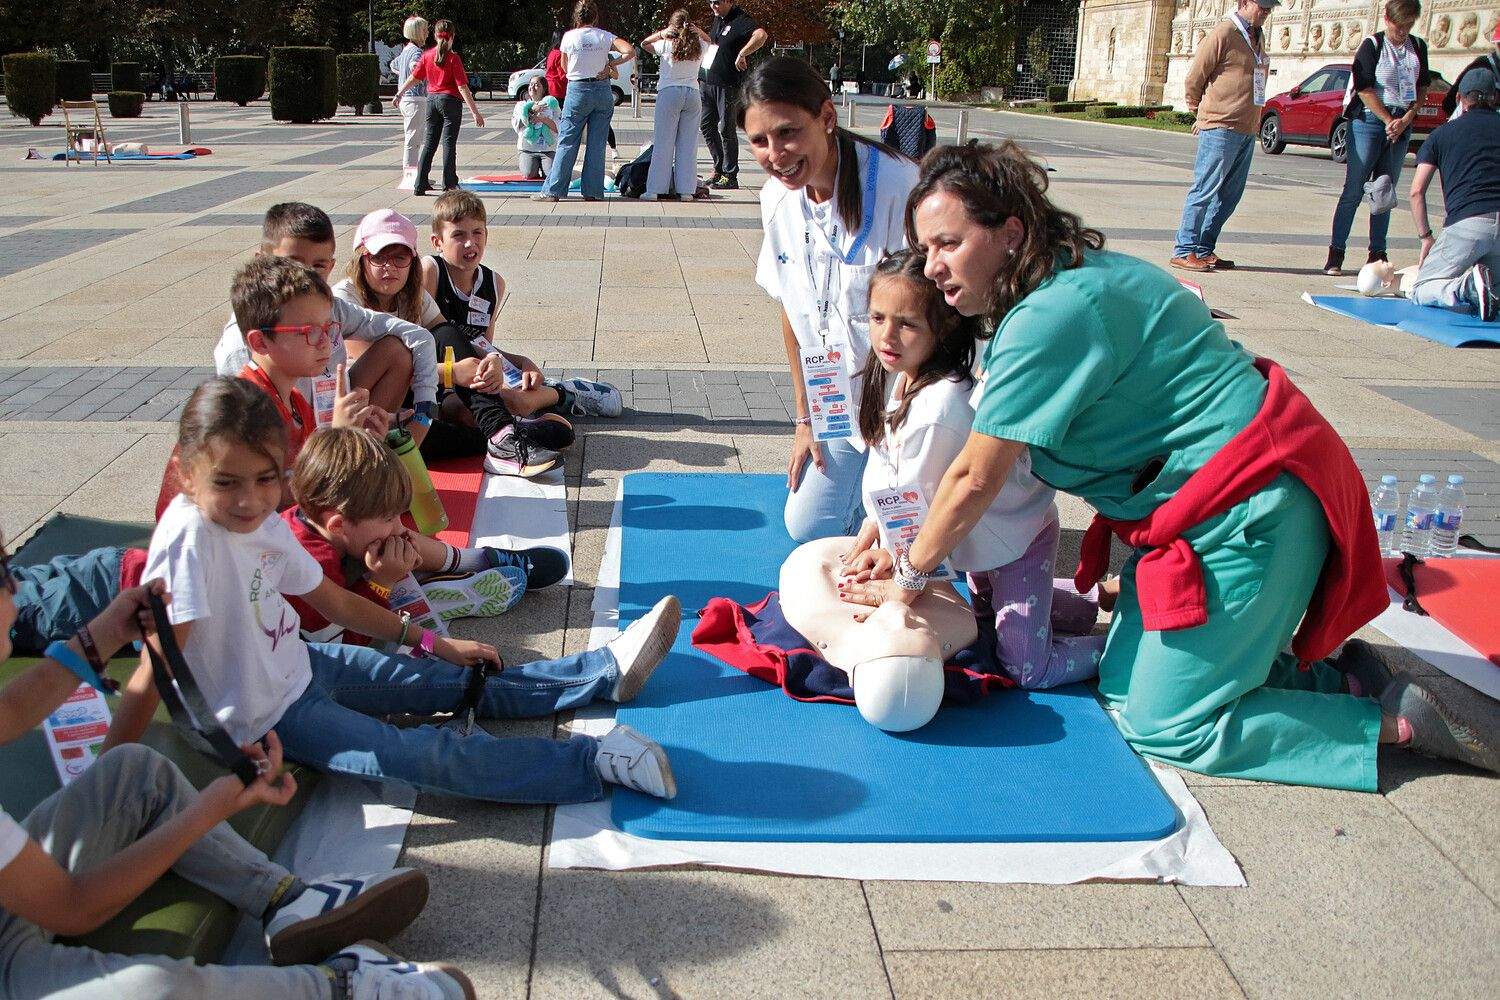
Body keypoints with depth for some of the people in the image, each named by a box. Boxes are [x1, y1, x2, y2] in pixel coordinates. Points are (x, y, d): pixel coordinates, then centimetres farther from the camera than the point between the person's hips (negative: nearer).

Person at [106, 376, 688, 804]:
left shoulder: (264, 523, -4)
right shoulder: (189, 537, -28)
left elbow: (333, 599, 9)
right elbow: (154, 672, -28)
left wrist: (435, 644, 13)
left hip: (299, 664, 8)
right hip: (266, 718, -8)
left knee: (461, 683, 10)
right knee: (427, 758, -20)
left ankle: (608, 669, 18)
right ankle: (598, 761, -19)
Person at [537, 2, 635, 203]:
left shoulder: (569, 37, 0)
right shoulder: (604, 36, 1)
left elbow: (565, 67, 9)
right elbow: (630, 51, -9)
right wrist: (610, 63, -2)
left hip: (578, 90, -1)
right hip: (603, 91, 1)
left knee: (567, 142, 2)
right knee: (597, 144, 5)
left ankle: (553, 191, -1)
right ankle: (593, 191, 5)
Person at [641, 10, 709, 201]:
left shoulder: (666, 45, 0)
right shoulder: (699, 47, 6)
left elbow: (644, 44, 17)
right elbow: (708, 40, 30)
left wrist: (661, 33, 6)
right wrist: (695, 29, 13)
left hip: (669, 93, -2)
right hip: (693, 94, 2)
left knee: (663, 142, -1)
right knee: (688, 144, 4)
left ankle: (654, 190, -4)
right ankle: (686, 190, 3)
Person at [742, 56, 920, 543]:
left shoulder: (896, 186, -26)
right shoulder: (778, 198, -5)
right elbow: (792, 311, 5)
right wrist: (805, 417, 8)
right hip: (837, 404, 6)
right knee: (808, 527, 9)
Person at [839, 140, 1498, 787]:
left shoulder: (1055, 313, -24)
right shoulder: (1049, 286, 7)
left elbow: (975, 478, -21)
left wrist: (908, 578, -7)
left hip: (1247, 511, -10)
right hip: (1188, 508, 10)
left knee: (1162, 728, -2)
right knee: (1123, 689, 12)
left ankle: (1395, 719, 6)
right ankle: (1340, 680, 16)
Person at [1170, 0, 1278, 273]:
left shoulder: (1258, 37, 17)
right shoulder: (1223, 33, -8)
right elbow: (1194, 79, -7)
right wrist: (1200, 112, 7)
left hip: (1247, 129, 8)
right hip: (1221, 128, -8)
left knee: (1230, 195, 8)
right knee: (1206, 190, -8)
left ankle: (1205, 250, 14)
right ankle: (1184, 251, -4)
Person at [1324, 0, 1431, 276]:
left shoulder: (1418, 47, 11)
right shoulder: (1372, 45, -4)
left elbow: (1422, 87, 13)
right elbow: (1364, 88, -9)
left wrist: (1406, 119, -3)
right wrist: (1389, 121, -12)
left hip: (1402, 123, 5)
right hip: (1370, 121, -5)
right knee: (1353, 191, -6)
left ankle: (1377, 254, 11)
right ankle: (1335, 253, -4)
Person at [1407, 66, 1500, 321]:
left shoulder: (1443, 133, 14)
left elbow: (1416, 191, 9)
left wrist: (1426, 236, 17)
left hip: (1467, 222, -3)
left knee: (1421, 290, 7)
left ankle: (1467, 287, -25)